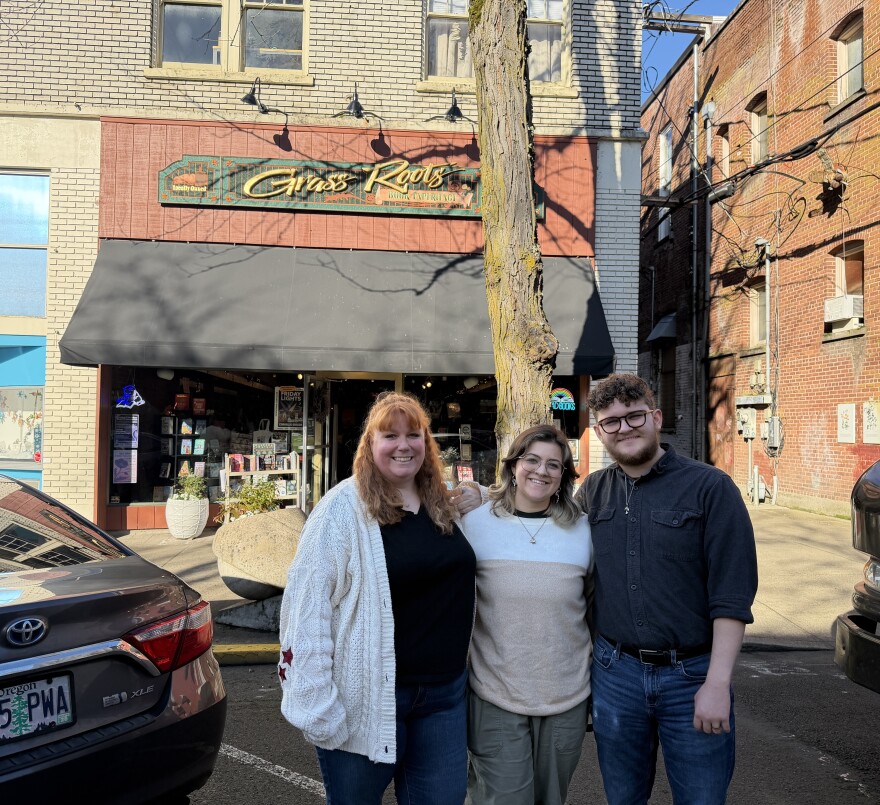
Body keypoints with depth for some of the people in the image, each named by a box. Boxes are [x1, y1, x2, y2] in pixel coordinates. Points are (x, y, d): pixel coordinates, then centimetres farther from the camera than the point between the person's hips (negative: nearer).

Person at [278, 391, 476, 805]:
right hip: (367, 697, -5)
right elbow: (308, 604, -16)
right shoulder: (344, 507, -14)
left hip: (444, 694, 5)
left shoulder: (445, 503, 5)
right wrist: (318, 705, -19)